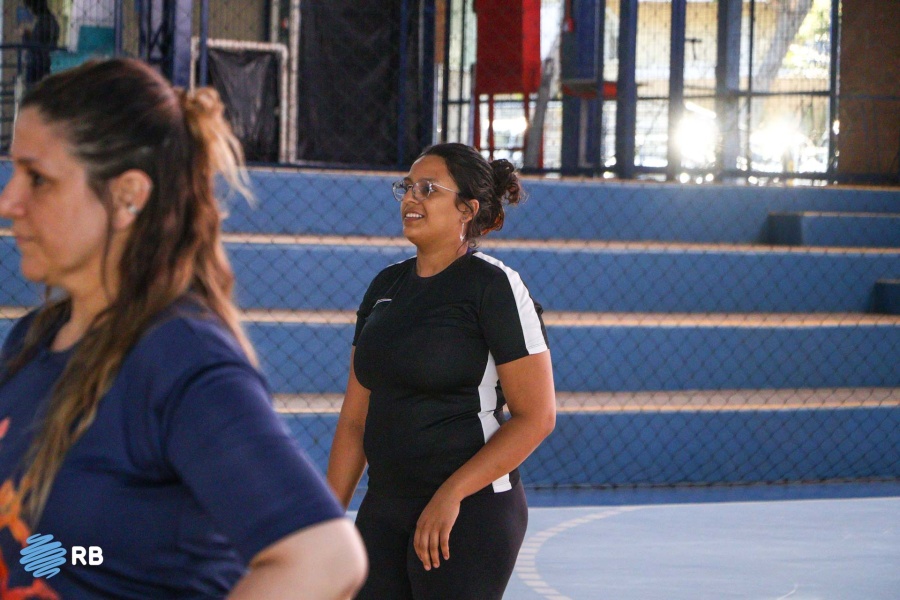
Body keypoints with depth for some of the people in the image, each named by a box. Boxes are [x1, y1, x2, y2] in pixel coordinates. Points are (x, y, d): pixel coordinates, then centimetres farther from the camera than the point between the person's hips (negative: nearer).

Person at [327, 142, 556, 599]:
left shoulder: (494, 285, -7)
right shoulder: (385, 286, 13)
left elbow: (536, 416, -12)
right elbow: (355, 418, 15)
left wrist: (450, 496, -18)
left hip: (469, 514, -6)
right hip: (384, 508, 7)